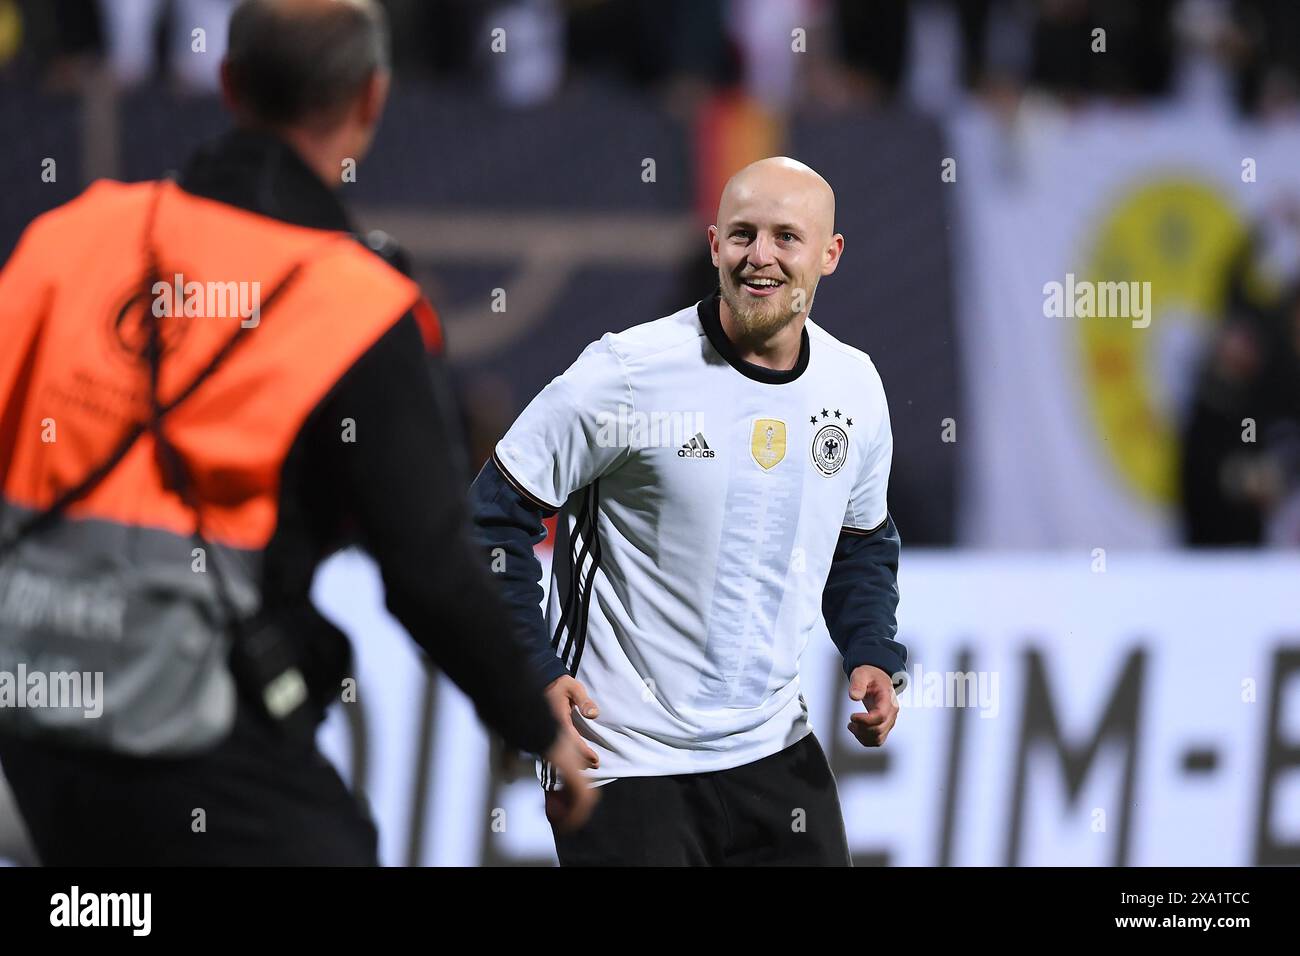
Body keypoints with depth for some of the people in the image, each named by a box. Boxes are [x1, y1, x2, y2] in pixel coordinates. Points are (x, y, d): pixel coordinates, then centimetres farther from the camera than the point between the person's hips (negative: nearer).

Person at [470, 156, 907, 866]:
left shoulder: (855, 386, 4)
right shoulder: (628, 374, -13)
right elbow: (496, 516, -8)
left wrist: (873, 656, 3)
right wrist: (533, 674, -16)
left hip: (776, 753, 5)